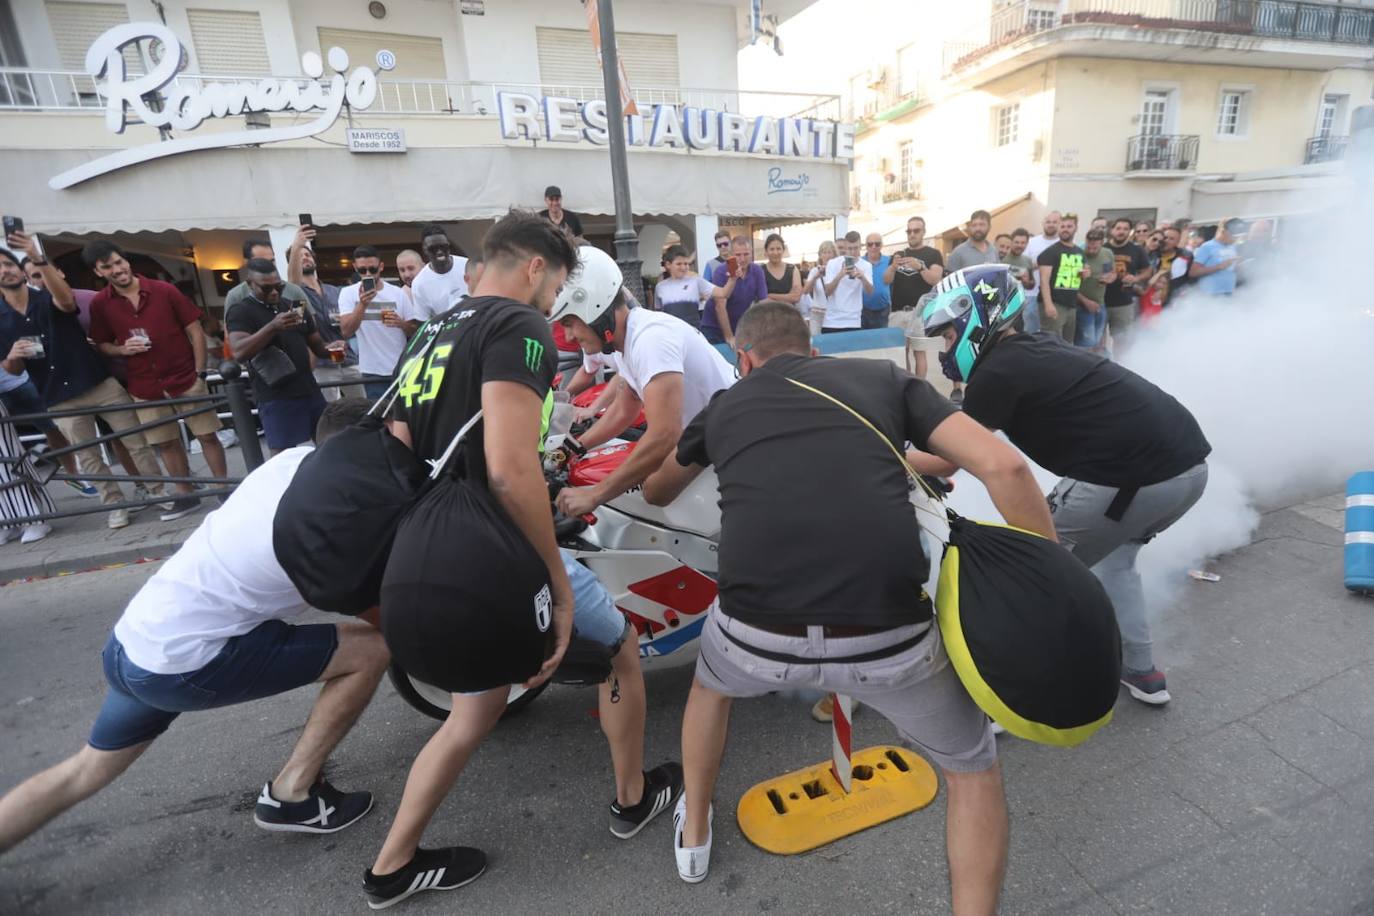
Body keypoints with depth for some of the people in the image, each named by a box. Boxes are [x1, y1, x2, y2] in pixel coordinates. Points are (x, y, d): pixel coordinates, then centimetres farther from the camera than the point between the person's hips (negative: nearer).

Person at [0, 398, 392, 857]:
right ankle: (291, 795, 7)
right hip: (183, 663, -9)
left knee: (85, 772, 32)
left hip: (132, 642, 9)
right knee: (372, 650, -9)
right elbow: (377, 616, -6)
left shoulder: (294, 458, -2)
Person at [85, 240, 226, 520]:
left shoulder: (164, 290, -5)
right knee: (166, 443, 9)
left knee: (207, 435, -1)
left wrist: (200, 373, -7)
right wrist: (123, 349, -12)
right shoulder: (99, 304, 1)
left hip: (186, 378, -2)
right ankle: (186, 496, 20)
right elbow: (102, 345, 11)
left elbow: (195, 331, -2)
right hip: (145, 386, 2)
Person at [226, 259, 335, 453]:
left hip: (311, 391, 6)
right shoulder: (240, 312, -5)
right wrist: (273, 327, -32)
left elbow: (316, 345, 18)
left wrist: (330, 348, -6)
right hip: (276, 398, -6)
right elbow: (239, 353, -21)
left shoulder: (295, 306, 13)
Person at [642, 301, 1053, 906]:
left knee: (710, 683, 40)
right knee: (972, 769, 32)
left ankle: (692, 834, 57)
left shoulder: (725, 405, 20)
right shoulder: (884, 378, 17)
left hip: (758, 637, 2)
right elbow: (1004, 468, 4)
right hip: (888, 637, -1)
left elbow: (656, 494, 39)